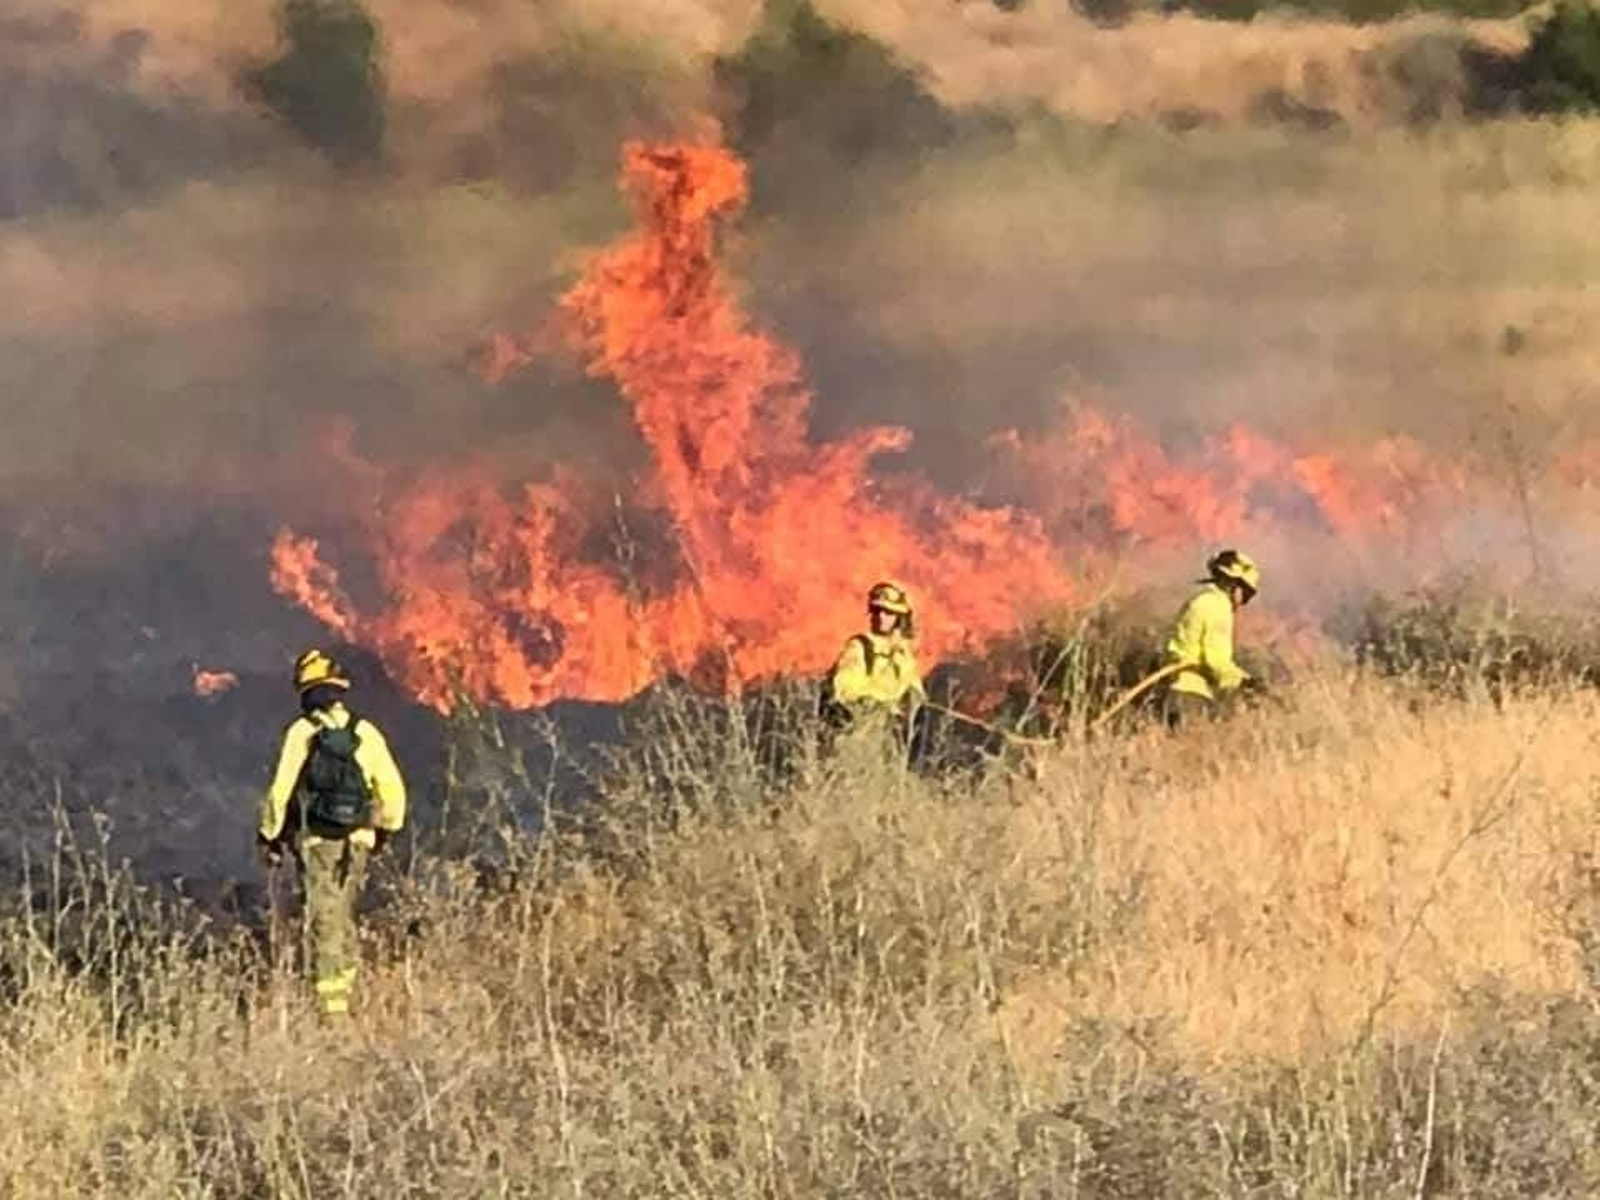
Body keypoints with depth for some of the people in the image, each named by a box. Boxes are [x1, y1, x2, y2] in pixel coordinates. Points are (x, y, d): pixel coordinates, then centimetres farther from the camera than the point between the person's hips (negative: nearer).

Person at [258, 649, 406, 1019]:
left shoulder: (302, 732, -8)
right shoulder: (365, 732, 1)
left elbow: (281, 789, -8)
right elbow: (392, 788, 4)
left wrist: (268, 835, 5)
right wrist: (386, 828, 20)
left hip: (316, 840, -3)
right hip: (357, 840, 3)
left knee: (323, 919, -1)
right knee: (343, 915, 20)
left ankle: (332, 999, -8)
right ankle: (345, 983, 23)